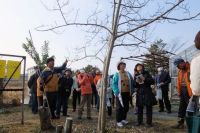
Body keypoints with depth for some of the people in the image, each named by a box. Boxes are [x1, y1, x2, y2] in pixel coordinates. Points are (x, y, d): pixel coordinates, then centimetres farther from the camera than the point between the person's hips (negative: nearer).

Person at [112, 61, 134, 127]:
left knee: (126, 107, 14)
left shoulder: (128, 73, 8)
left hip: (127, 93, 5)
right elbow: (114, 84, -11)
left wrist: (131, 91, -1)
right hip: (120, 93, -5)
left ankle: (123, 119, 31)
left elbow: (131, 82, 8)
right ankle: (118, 121, 11)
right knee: (119, 107, 1)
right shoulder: (117, 74, -7)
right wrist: (117, 92, -20)